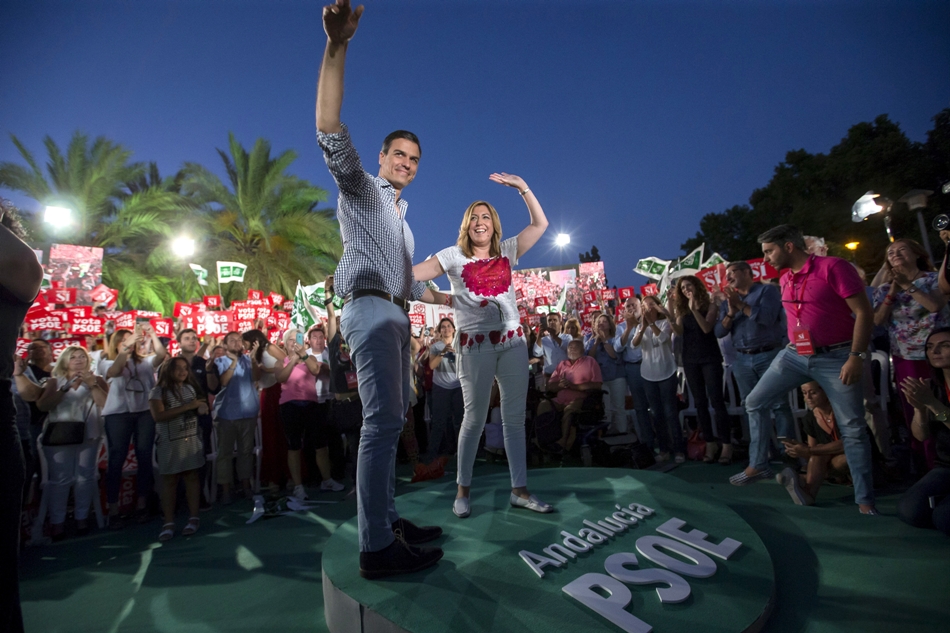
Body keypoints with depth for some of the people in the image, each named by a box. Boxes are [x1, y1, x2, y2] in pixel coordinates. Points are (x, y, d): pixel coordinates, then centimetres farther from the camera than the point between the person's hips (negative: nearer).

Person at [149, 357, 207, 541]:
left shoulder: (191, 388, 9)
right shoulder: (158, 391, -5)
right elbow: (158, 416, -17)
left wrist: (202, 407, -5)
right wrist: (187, 407, -20)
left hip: (191, 439, 3)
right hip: (169, 442, -3)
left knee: (192, 476, 3)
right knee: (169, 480, 2)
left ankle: (194, 518, 10)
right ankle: (169, 523, 10)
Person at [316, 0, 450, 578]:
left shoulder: (399, 214, 29)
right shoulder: (362, 189, 6)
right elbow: (330, 131, -12)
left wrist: (446, 298, 39)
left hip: (395, 315, 9)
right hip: (371, 310, -9)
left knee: (392, 420, 7)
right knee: (384, 421, -16)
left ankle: (389, 522, 16)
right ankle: (377, 548, -11)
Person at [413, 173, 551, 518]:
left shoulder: (507, 251, 12)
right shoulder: (453, 256, 3)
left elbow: (540, 223, 10)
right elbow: (410, 274, -6)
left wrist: (523, 187, 4)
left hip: (513, 340, 4)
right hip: (475, 345, -3)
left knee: (515, 418, 6)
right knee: (475, 417, 1)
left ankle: (520, 490, 16)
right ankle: (463, 490, 17)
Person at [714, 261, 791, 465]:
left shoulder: (767, 290, 0)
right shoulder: (728, 300, 14)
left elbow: (768, 317, -17)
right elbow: (719, 332, 6)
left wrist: (741, 305, -11)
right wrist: (730, 313, -10)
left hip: (769, 355, -5)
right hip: (742, 359, 5)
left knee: (779, 405, -4)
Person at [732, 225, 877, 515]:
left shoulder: (833, 267, -12)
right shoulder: (785, 278, 9)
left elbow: (864, 312, -14)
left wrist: (856, 357, -19)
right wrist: (793, 346, 18)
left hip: (836, 357, -6)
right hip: (794, 355, 7)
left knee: (853, 429, 1)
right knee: (754, 403, 4)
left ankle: (865, 501, 16)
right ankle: (758, 466, 18)